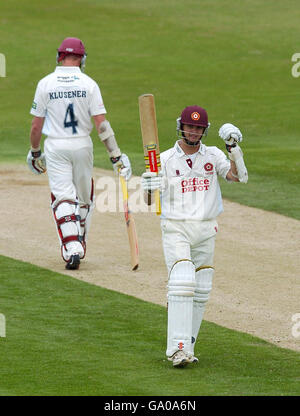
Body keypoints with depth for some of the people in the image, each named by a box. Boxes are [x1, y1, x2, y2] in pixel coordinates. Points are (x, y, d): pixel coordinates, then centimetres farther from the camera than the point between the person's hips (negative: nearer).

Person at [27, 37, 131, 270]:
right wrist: (116, 155, -7)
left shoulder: (46, 84, -5)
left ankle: (71, 249, -20)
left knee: (63, 198, -4)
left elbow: (36, 125, -2)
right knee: (83, 198, 18)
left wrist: (35, 152, 13)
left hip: (55, 147, -1)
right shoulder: (89, 84, -6)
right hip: (82, 146, 1)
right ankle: (80, 246, 26)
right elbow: (101, 123, -10)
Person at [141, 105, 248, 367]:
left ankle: (186, 348, 16)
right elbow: (150, 202, -4)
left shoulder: (213, 156, 5)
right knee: (182, 284, -19)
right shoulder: (165, 160, -2)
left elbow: (238, 177, -10)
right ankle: (178, 348, -23)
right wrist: (149, 188, -26)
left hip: (206, 231, 4)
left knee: (201, 290, 5)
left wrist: (234, 148, -21)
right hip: (176, 230, -4)